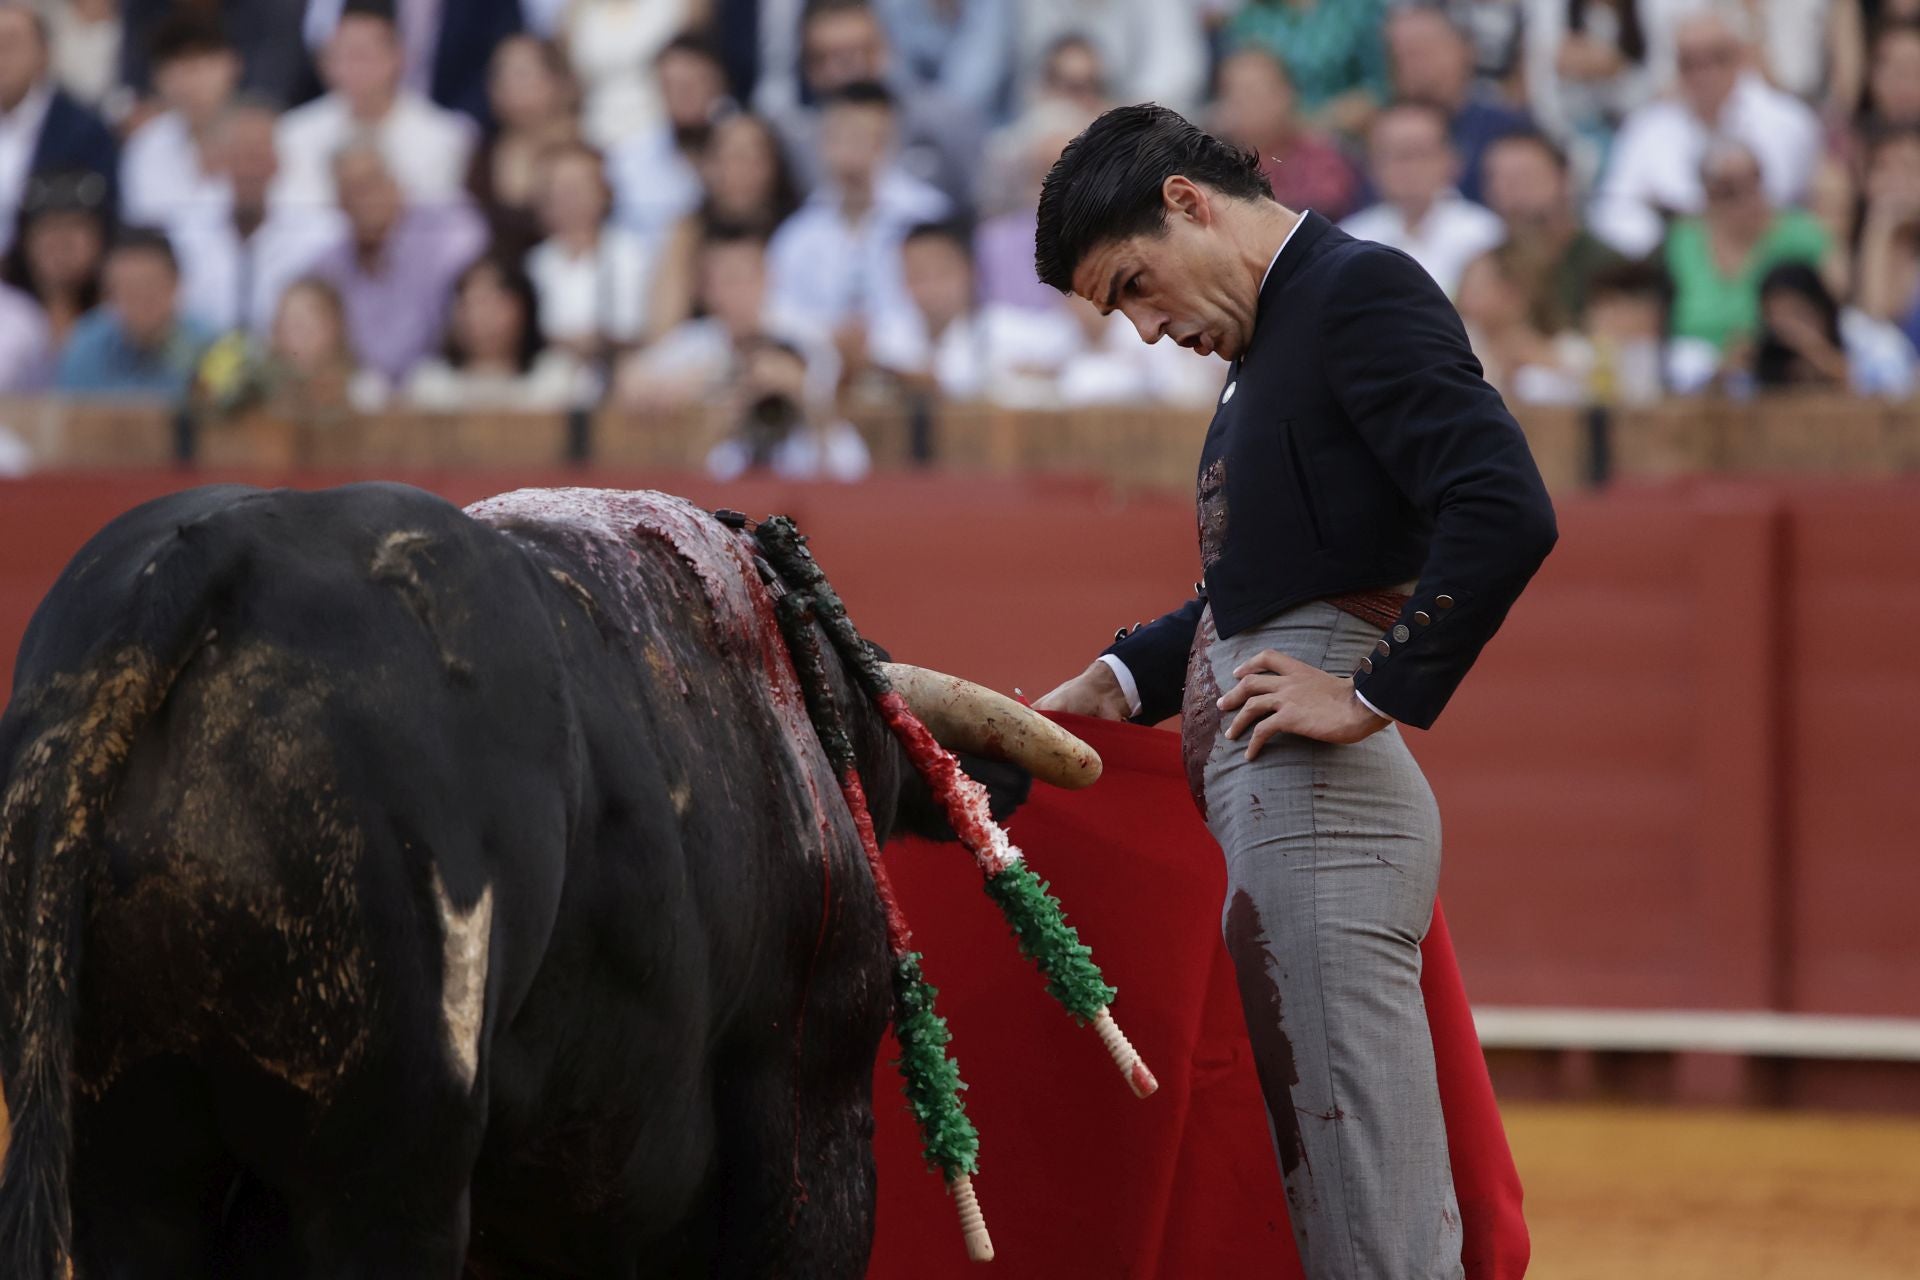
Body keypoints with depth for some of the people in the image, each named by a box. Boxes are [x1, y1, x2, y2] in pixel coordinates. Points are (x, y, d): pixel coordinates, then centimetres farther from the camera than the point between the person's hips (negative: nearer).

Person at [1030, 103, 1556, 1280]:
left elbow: (1507, 513, -21)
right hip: (1259, 810, 10)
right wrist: (1123, 679, 20)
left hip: (1319, 801, -10)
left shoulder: (1363, 290, -8)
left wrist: (1378, 695, -19)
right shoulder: (1274, 333, 21)